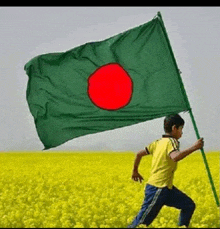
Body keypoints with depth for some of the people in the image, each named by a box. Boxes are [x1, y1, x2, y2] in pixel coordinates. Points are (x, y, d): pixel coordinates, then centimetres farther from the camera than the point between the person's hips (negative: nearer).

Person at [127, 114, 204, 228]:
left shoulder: (158, 143, 11)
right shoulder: (171, 142, -13)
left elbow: (139, 154, 16)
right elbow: (175, 157, -35)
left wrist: (135, 171, 29)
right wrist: (193, 147, -30)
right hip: (158, 189, -10)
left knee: (189, 206, 11)